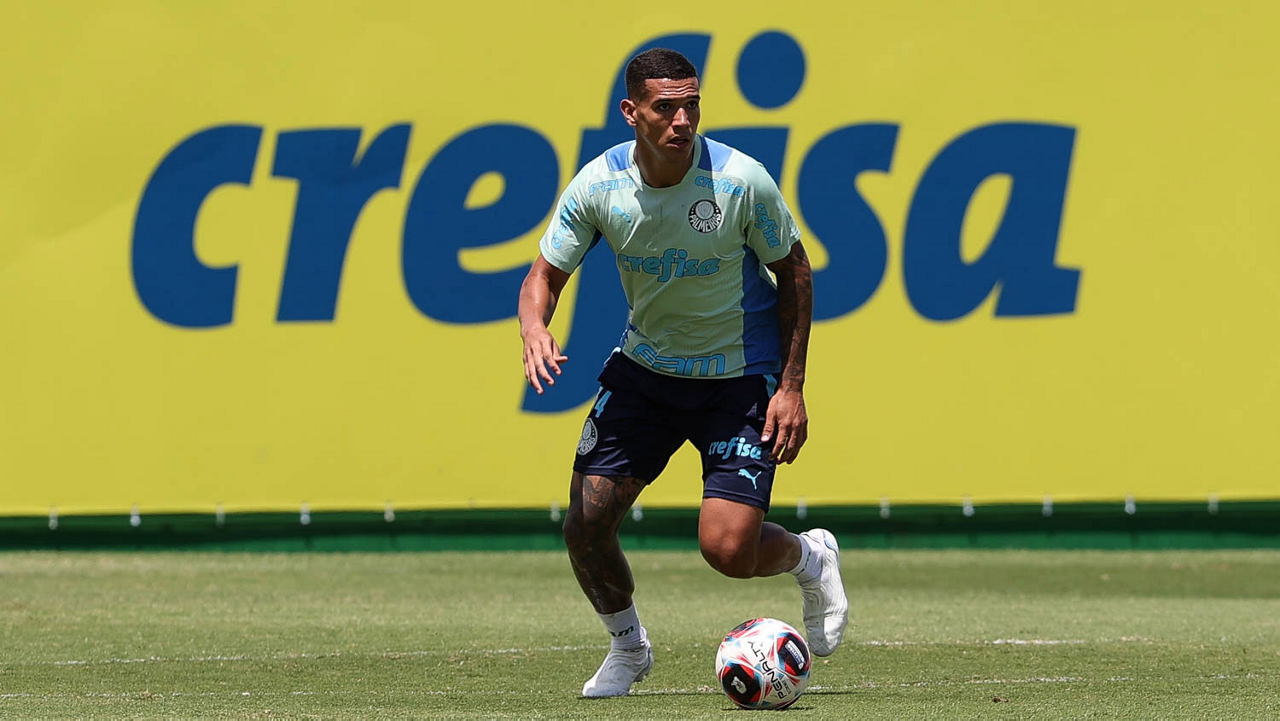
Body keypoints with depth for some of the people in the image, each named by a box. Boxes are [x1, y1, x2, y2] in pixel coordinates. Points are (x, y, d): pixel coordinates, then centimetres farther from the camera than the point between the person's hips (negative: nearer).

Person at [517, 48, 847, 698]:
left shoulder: (741, 181, -21)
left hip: (740, 376, -3)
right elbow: (545, 276, -5)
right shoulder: (598, 185, -14)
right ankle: (627, 648, 24)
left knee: (727, 549, -15)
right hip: (645, 365, 3)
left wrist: (792, 387, -11)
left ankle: (811, 558, 22)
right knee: (586, 526, -5)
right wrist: (535, 331, -29)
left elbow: (794, 272, -7)